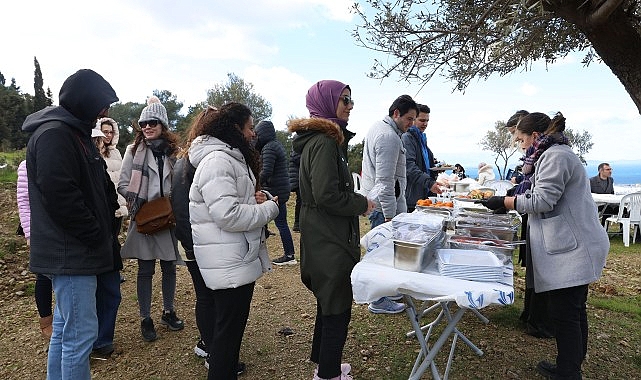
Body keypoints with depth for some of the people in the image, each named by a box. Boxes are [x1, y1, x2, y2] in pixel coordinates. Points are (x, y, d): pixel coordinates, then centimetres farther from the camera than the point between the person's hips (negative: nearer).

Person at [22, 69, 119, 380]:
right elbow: (59, 195, -24)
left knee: (65, 328, 20)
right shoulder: (54, 134, -16)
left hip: (72, 252, 11)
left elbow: (92, 186, 24)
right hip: (71, 253, -11)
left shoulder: (74, 132, 16)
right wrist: (96, 235, -16)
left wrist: (111, 207, 10)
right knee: (81, 332, -3)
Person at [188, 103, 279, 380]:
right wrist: (269, 208, -15)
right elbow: (228, 215, -28)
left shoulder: (232, 157, 15)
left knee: (231, 326, 23)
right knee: (229, 329, 2)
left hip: (239, 259, 11)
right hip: (229, 264, -11)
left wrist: (254, 198, 4)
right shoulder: (217, 161, -19)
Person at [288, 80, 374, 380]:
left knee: (328, 302, 23)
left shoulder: (316, 138, 12)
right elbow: (327, 196, -26)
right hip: (330, 242, -11)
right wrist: (362, 204, -12)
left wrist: (357, 199, 12)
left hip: (322, 239, 11)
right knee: (338, 310, 4)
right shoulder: (325, 141, -19)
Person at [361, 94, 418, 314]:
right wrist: (389, 214, -21)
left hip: (374, 202, 11)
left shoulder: (377, 128, 15)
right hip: (383, 205, -11)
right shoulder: (389, 137, -19)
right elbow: (385, 181, -24)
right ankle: (378, 301, 10)